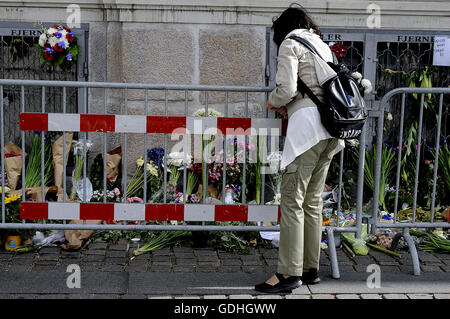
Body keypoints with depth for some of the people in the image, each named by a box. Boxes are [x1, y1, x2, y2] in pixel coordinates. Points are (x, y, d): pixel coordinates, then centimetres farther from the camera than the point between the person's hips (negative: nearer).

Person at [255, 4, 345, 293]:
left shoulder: (290, 43, 1)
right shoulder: (323, 45, 25)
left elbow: (286, 89, -12)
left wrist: (273, 102, 9)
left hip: (307, 123, -8)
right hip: (330, 127, 8)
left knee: (292, 200, -8)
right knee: (313, 201, 11)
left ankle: (289, 273, -8)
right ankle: (311, 269, 15)